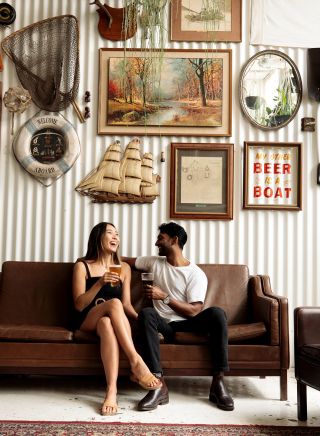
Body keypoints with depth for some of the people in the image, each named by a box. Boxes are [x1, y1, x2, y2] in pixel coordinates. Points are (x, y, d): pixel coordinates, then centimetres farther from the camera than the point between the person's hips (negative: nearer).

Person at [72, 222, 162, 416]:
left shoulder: (124, 268, 14)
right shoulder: (82, 266, 3)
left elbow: (126, 304, 8)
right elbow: (79, 305, -5)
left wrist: (140, 318, -14)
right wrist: (100, 283, -20)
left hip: (110, 320, 2)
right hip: (88, 321, -2)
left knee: (107, 324, -38)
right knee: (114, 303, -36)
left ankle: (111, 390, -50)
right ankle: (137, 363, -41)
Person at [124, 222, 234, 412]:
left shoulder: (196, 274, -3)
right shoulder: (155, 262, 12)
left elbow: (194, 311, -12)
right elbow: (128, 260, 26)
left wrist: (165, 297, -18)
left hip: (187, 324, -2)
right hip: (164, 325, 2)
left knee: (217, 313, -30)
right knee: (146, 313, -32)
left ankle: (218, 383, -27)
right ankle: (159, 386, -39)